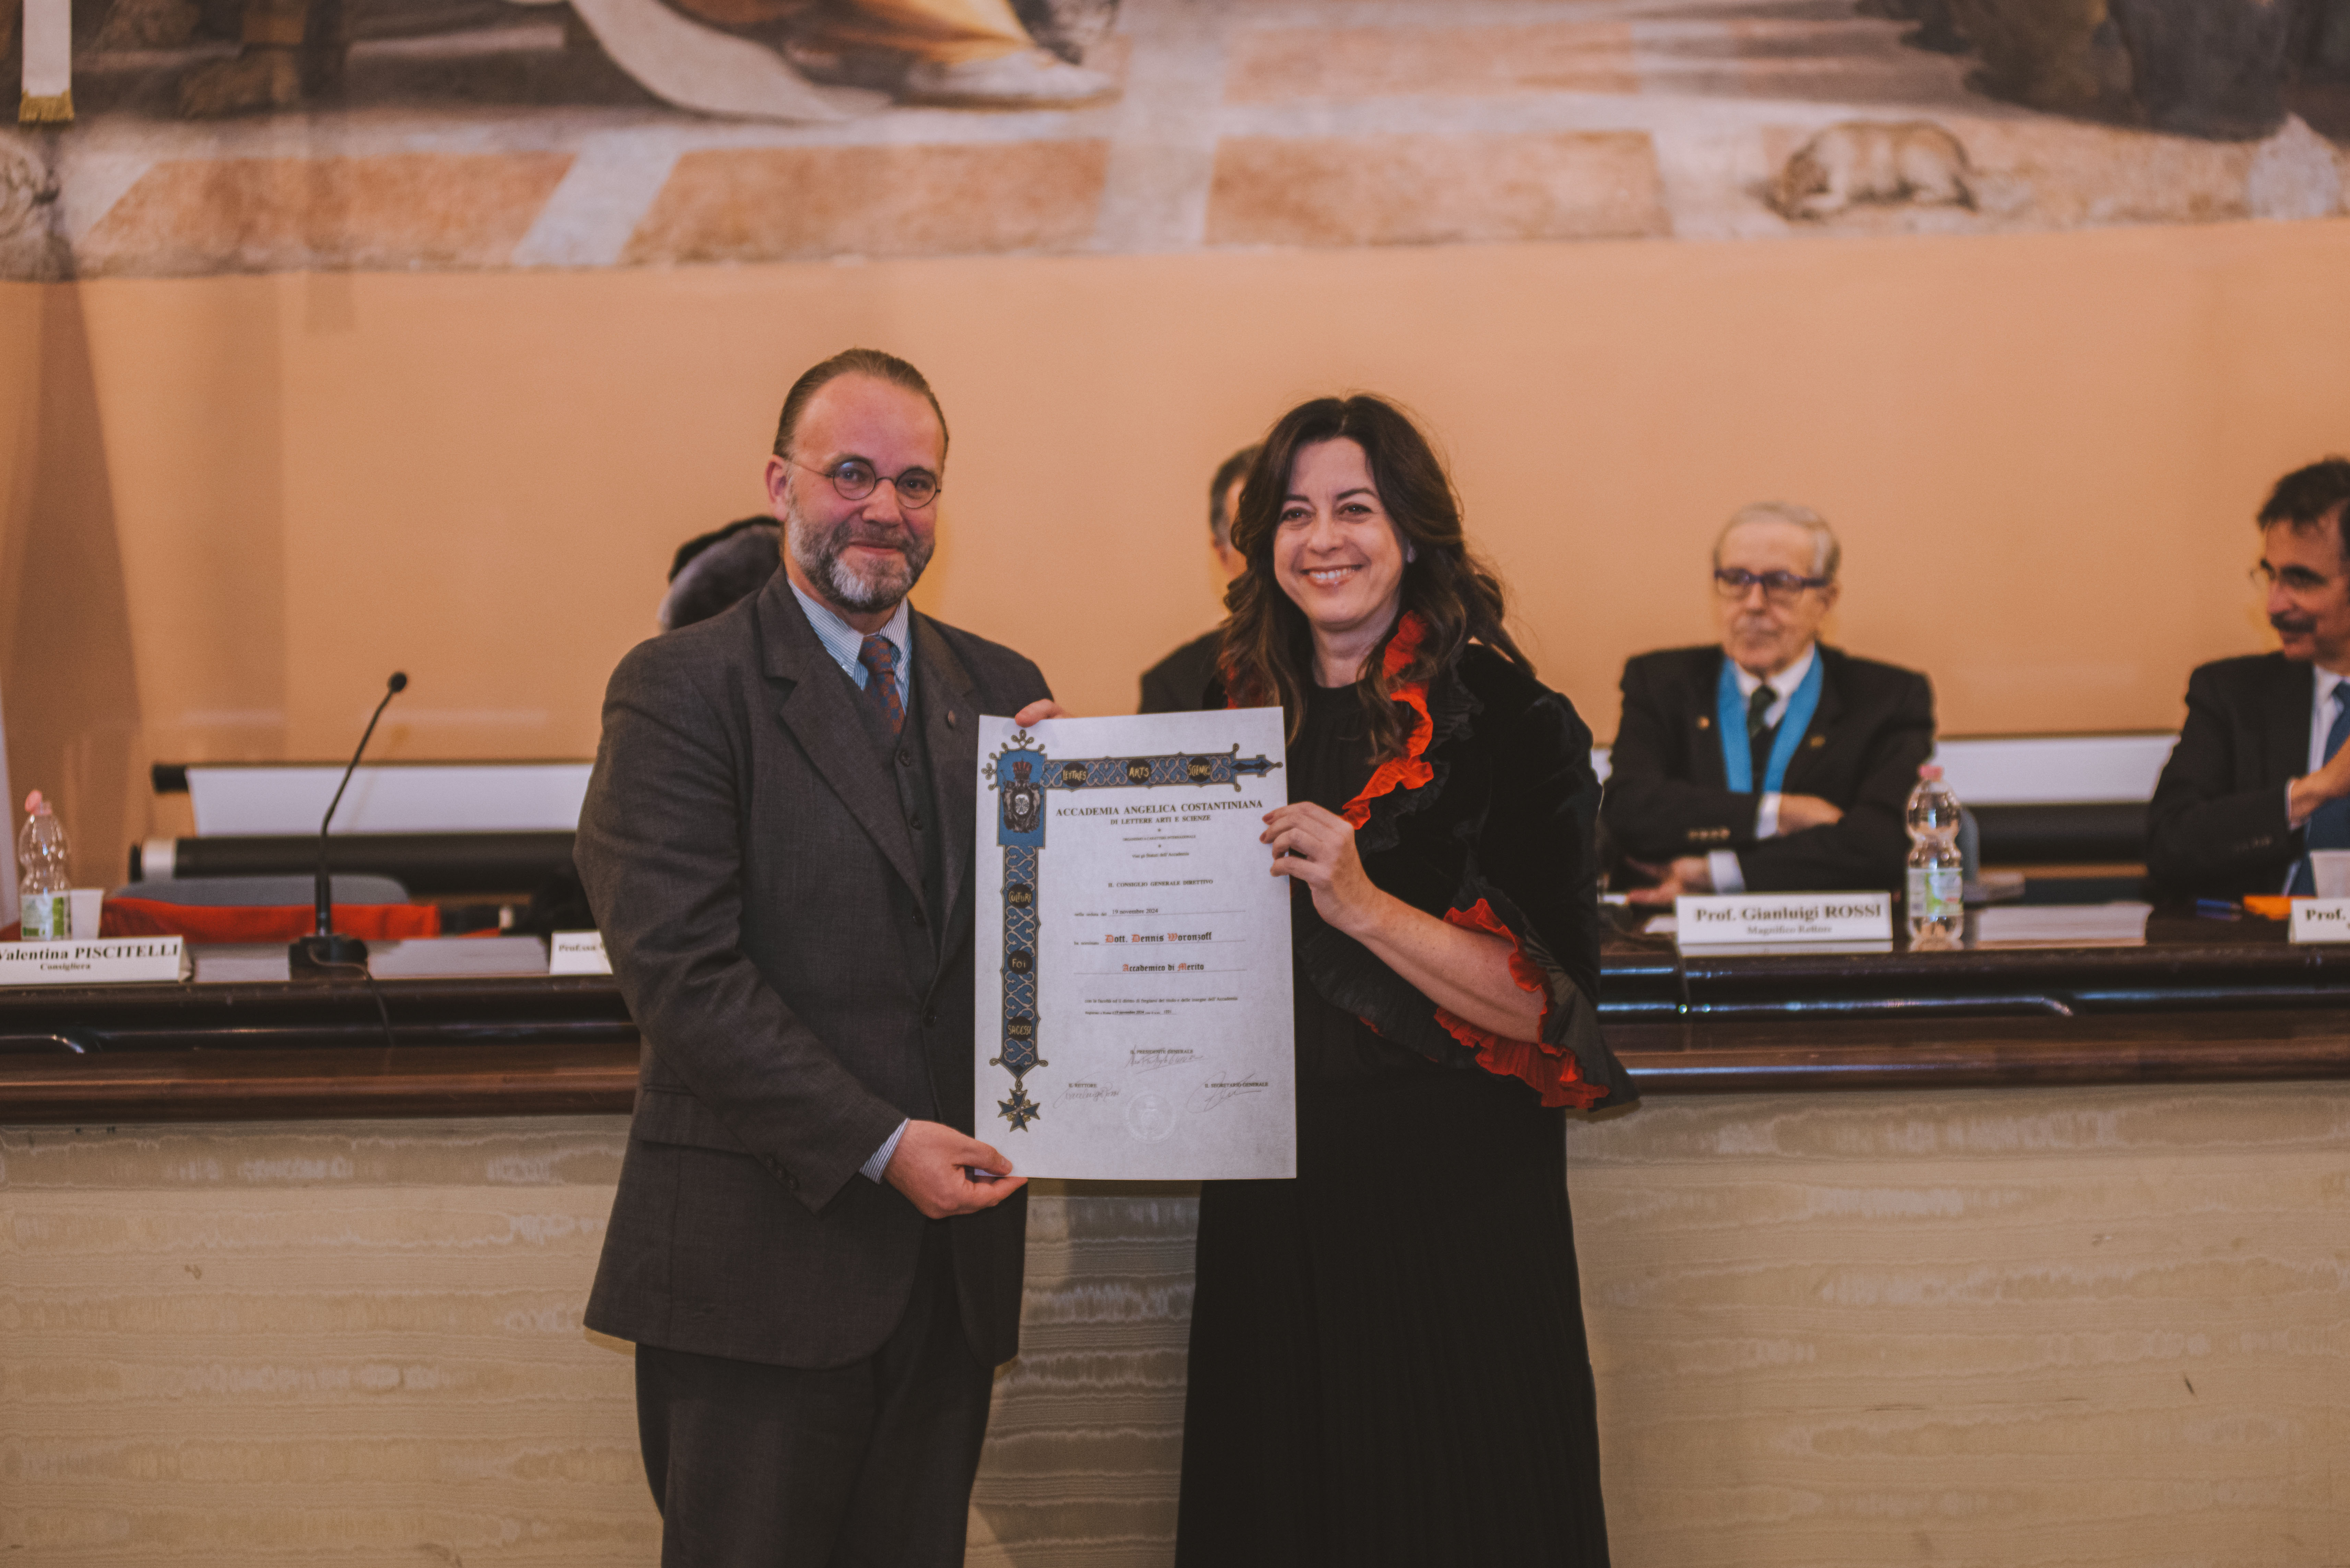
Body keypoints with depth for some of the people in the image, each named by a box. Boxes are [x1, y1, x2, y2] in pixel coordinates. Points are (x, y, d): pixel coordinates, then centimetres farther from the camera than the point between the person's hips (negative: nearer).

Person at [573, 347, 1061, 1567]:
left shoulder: (998, 690, 12)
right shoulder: (679, 689, -5)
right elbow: (678, 966, -13)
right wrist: (878, 1145, -17)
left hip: (949, 1241, 5)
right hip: (761, 1254, -5)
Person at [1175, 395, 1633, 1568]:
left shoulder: (1500, 720, -8)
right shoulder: (1249, 716, 9)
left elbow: (1545, 997, -14)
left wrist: (1363, 904, -25)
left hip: (1451, 1197, -5)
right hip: (1276, 1200, 5)